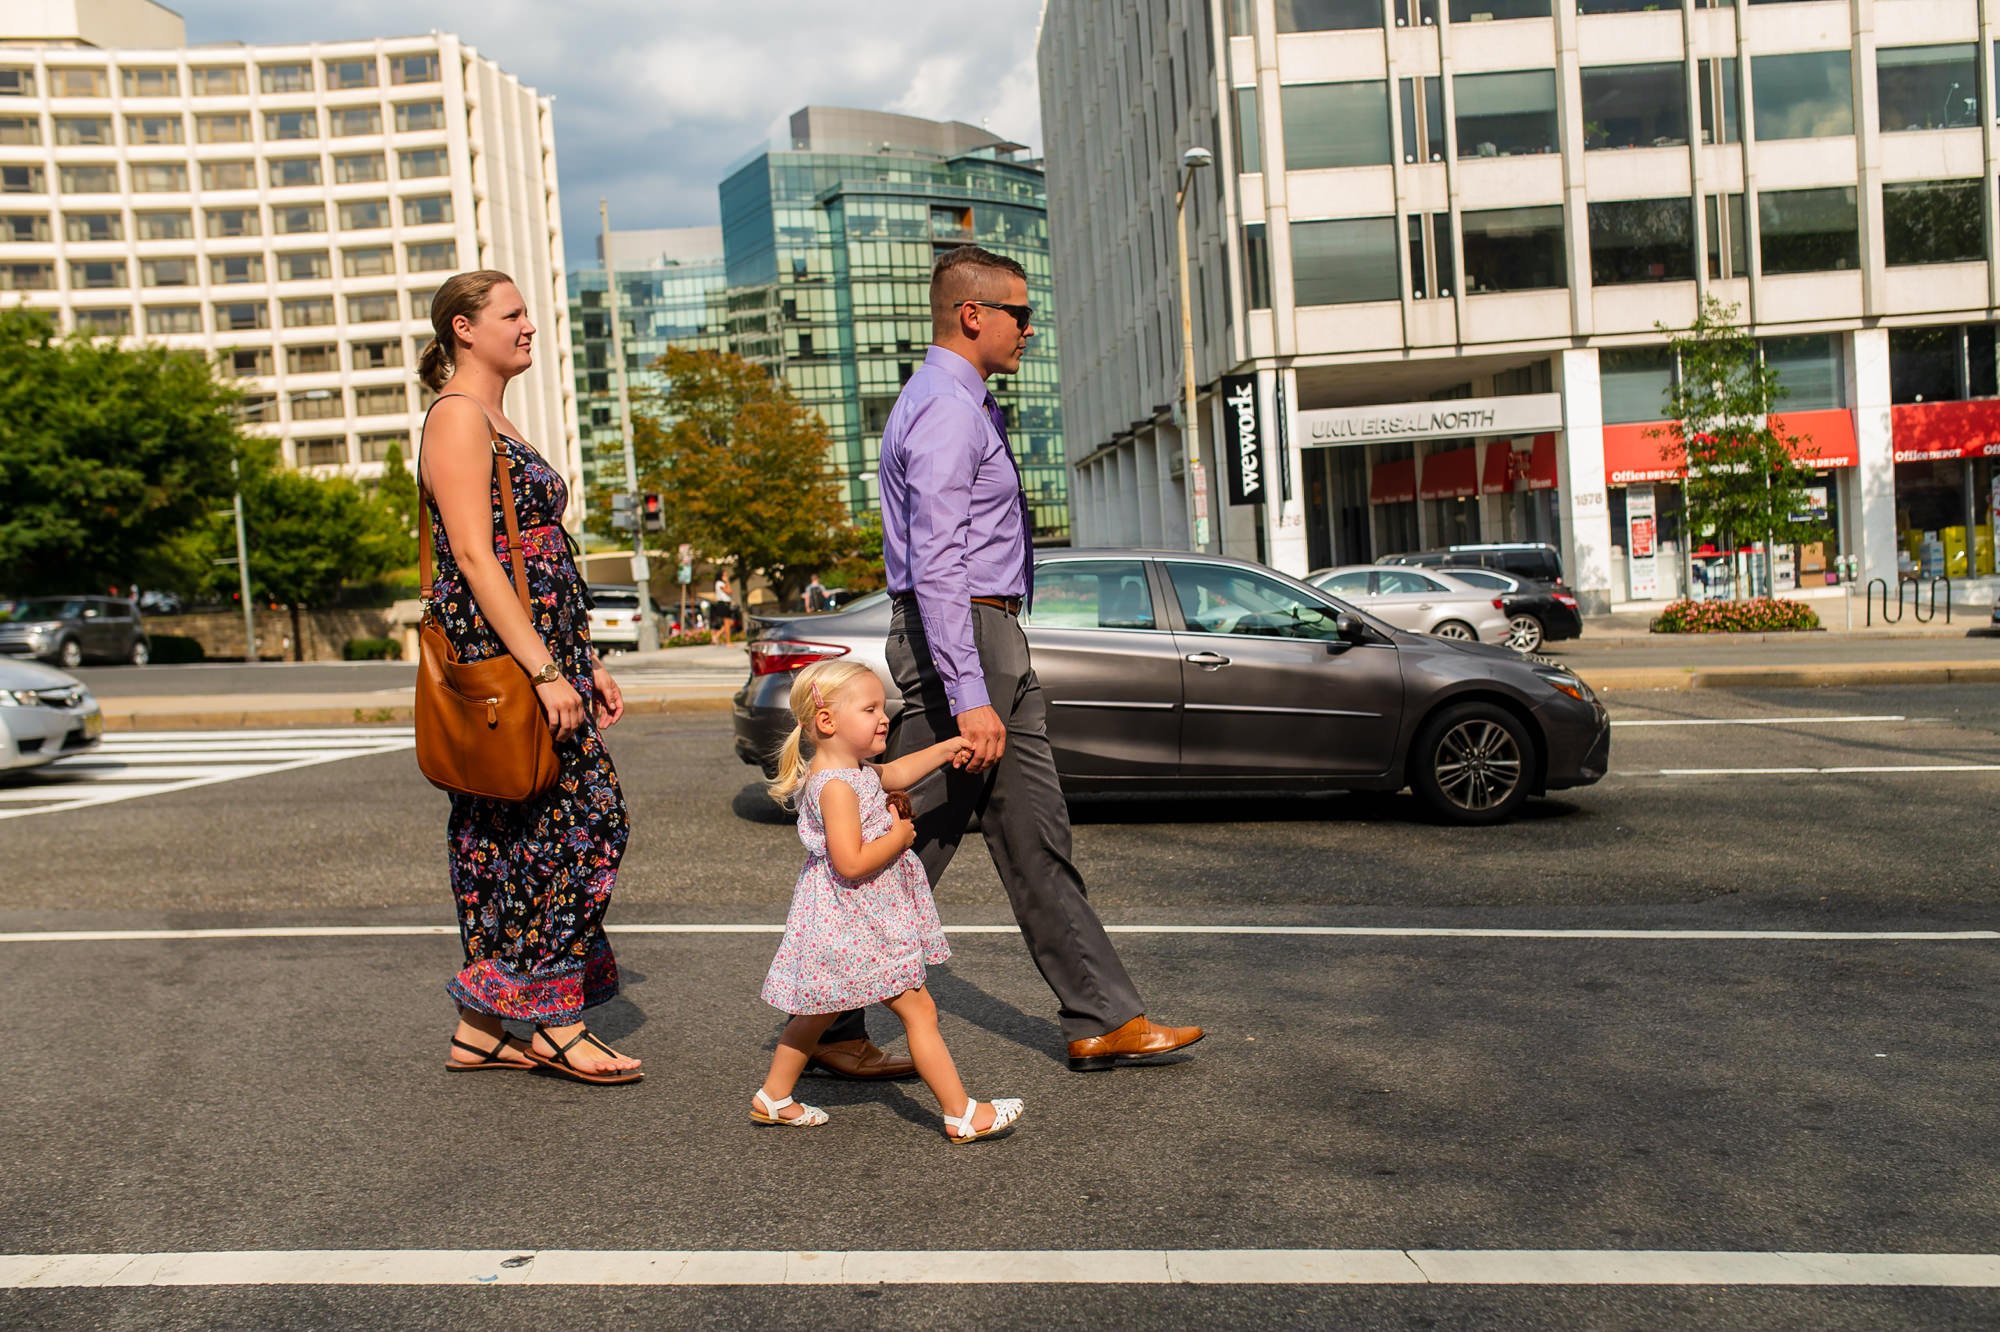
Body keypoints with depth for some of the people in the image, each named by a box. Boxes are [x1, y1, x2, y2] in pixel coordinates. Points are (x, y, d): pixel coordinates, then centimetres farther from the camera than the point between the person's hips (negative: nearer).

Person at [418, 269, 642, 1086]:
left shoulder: (495, 422, 21)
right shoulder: (457, 418, -9)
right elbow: (475, 558, -19)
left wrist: (587, 662, 19)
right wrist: (546, 671, -23)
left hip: (540, 651, 10)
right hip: (500, 655, -10)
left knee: (503, 835, 10)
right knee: (573, 825, -7)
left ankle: (482, 1030, 18)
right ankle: (551, 1018, 4)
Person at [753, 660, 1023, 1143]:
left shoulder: (856, 772, 6)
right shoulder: (836, 787, -25)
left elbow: (895, 772, 23)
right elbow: (851, 863, -30)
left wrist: (945, 748, 16)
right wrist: (900, 835, -18)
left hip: (841, 921, 11)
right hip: (856, 923, -11)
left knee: (822, 1009, 21)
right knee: (918, 1010, -5)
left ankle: (773, 1098, 33)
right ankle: (962, 1115, 0)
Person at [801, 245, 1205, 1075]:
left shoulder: (961, 404, 19)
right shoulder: (947, 410, -14)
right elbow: (936, 563, -23)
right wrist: (968, 696, -27)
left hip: (993, 639, 11)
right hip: (963, 636, -11)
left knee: (1036, 836, 10)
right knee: (911, 845, -2)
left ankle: (1104, 1021, 16)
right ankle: (828, 1021, 12)